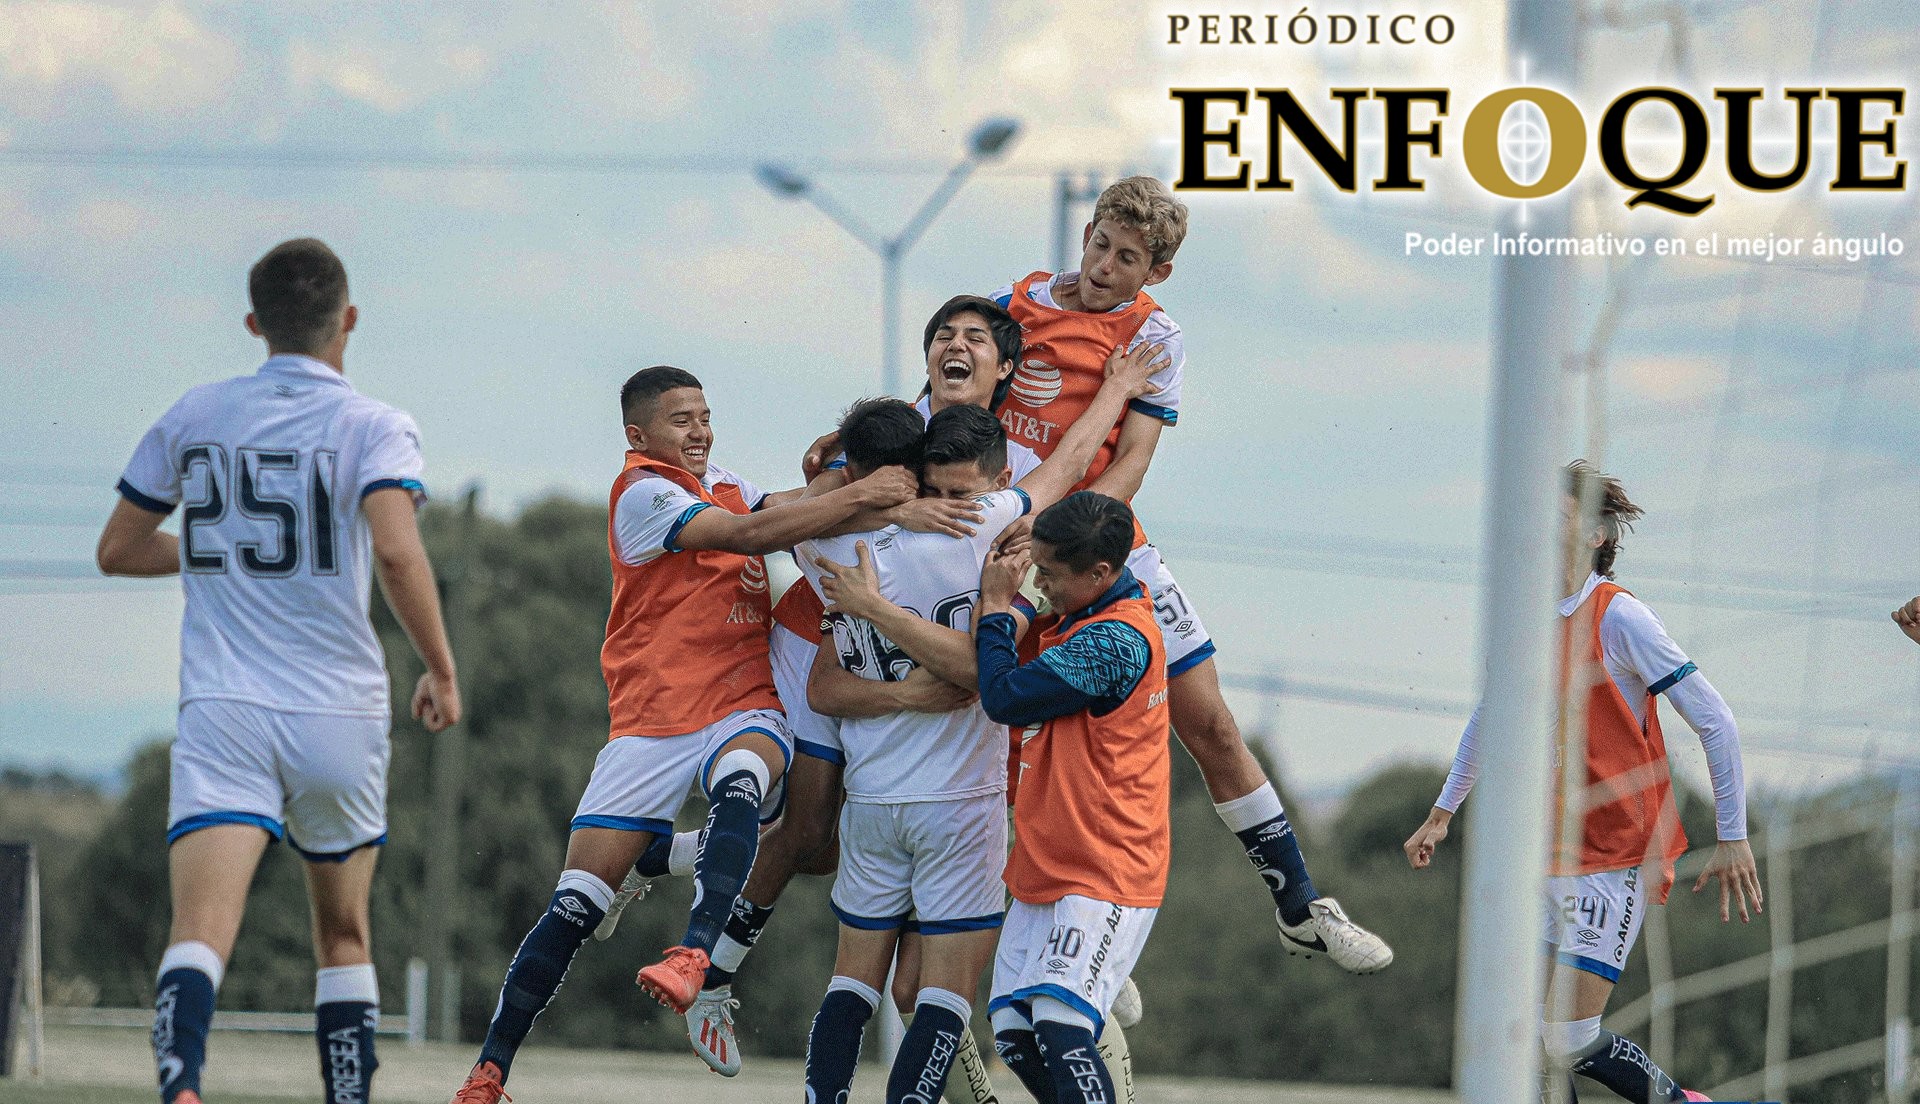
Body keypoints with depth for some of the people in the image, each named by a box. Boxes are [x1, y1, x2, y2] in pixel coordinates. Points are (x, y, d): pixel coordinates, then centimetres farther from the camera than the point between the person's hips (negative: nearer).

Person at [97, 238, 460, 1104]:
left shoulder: (192, 418, 10)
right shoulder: (373, 428, 0)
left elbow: (118, 551, 18)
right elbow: (396, 552, -17)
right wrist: (442, 673, -6)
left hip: (222, 711, 0)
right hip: (339, 710, 0)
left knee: (200, 928, -16)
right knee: (343, 940, 19)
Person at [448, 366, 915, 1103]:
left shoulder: (722, 485, 19)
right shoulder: (643, 492, -5)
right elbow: (749, 533, -15)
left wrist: (848, 483, -13)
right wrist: (858, 497, -16)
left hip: (746, 711, 4)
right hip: (653, 723, -4)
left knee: (740, 782, -35)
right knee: (576, 903, -6)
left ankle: (694, 956, -49)